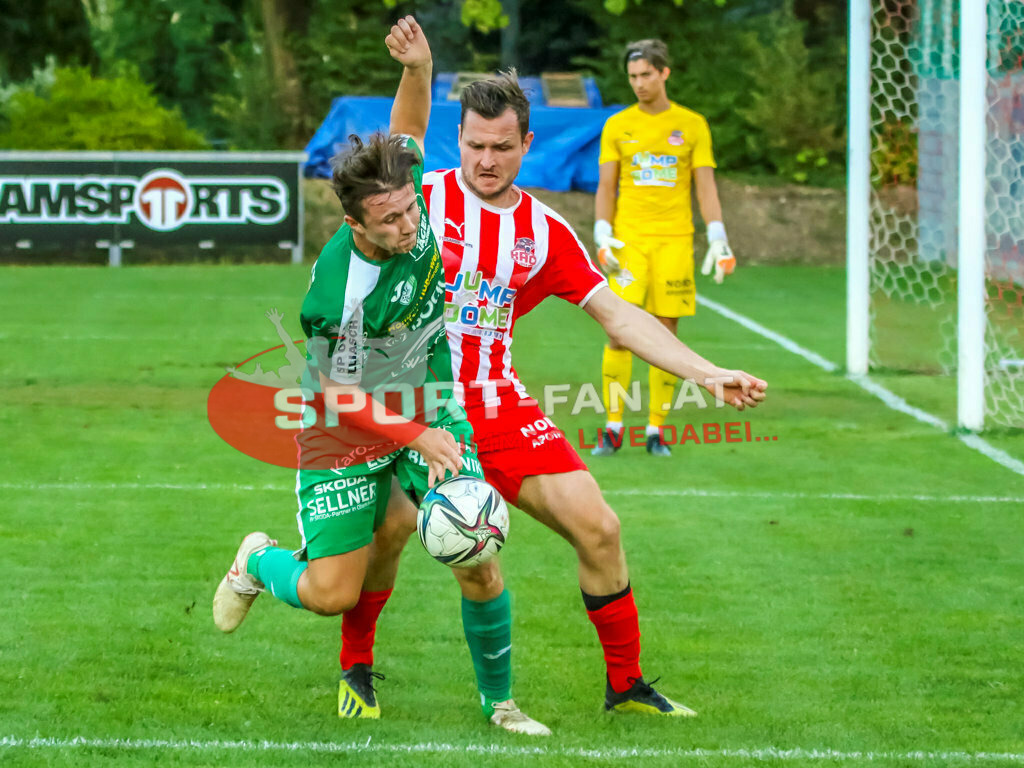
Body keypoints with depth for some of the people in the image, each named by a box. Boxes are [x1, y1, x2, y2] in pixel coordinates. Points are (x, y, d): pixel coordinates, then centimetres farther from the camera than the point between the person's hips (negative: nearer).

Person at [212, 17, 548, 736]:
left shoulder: (408, 193, -17)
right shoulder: (337, 294, -31)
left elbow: (409, 126, 4)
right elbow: (340, 395, -18)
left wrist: (418, 66, -15)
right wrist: (416, 436, -24)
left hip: (430, 407, 5)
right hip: (347, 433, -4)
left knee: (477, 563, -9)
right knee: (331, 594, -2)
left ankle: (498, 700, 11)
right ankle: (261, 562, 34)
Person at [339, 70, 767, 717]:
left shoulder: (545, 231, 7)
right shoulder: (423, 199, -5)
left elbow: (617, 315, 8)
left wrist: (709, 374, 1)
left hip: (500, 408, 4)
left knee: (598, 528, -4)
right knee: (389, 525, -26)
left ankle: (626, 685, 13)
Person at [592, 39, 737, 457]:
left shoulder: (693, 125, 5)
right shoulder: (616, 126, 7)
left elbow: (706, 187, 2)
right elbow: (605, 189, 7)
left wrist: (718, 241, -9)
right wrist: (602, 238, -8)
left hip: (674, 241, 0)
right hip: (629, 239, 0)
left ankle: (656, 431, 7)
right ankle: (613, 429, -3)